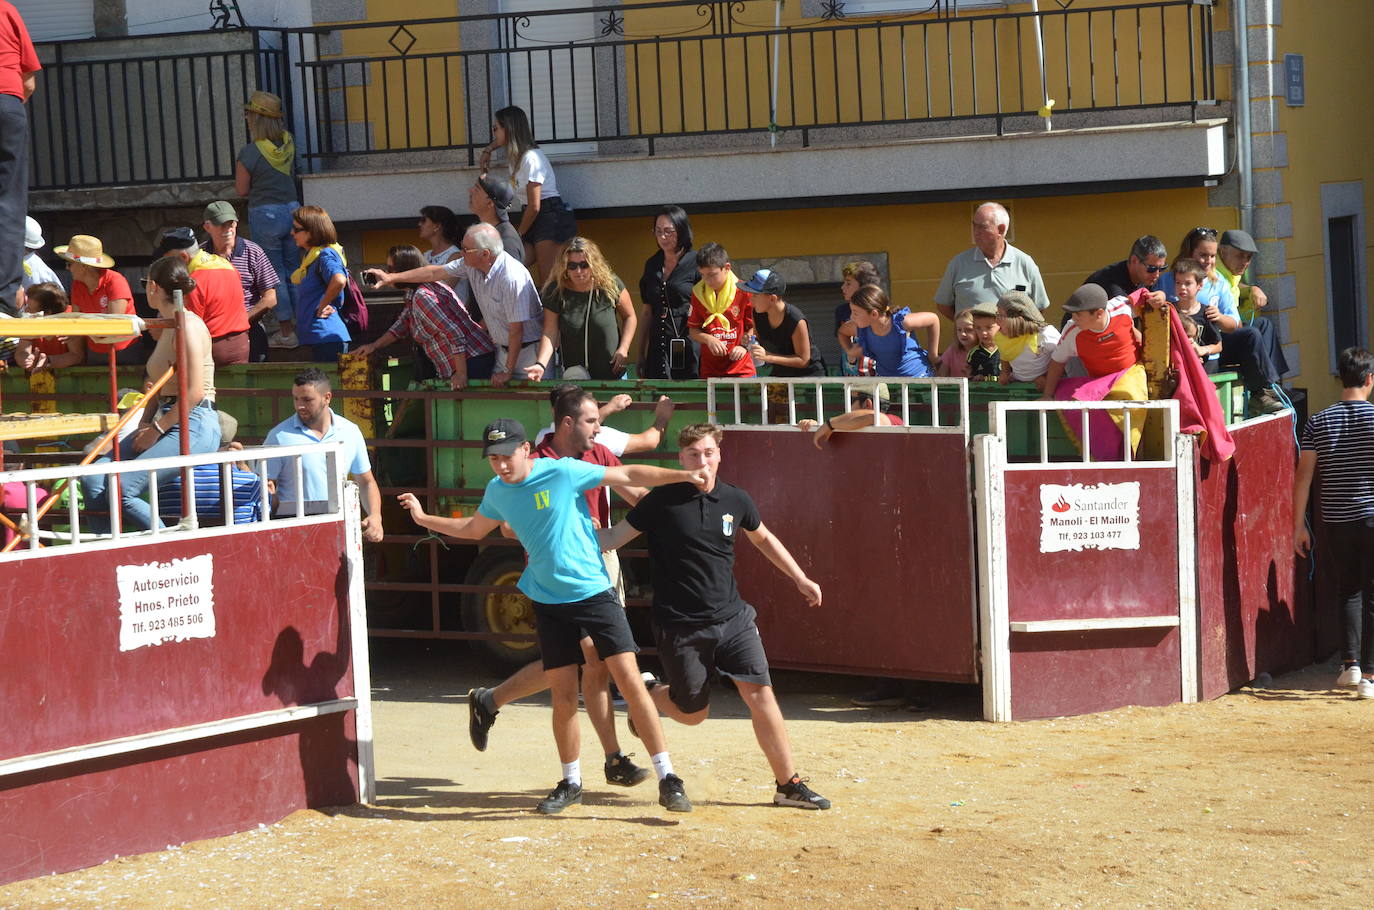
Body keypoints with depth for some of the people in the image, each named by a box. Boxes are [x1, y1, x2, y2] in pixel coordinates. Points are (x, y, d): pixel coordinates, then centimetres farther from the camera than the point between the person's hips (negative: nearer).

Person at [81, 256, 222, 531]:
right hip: (166, 424, 9)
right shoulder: (168, 326, 20)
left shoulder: (188, 325, -10)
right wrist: (144, 425, 7)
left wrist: (157, 430, -13)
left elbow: (194, 392, -17)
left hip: (194, 427, -9)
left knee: (121, 487, -23)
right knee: (93, 480, -5)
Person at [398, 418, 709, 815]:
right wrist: (423, 518, 27)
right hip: (548, 602, 5)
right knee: (563, 696, 5)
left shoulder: (563, 472, -13)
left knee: (629, 679, -12)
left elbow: (629, 475, -9)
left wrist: (684, 476, -16)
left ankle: (667, 779, -9)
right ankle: (571, 782, 24)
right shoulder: (497, 491, 5)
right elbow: (474, 528, 26)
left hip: (594, 592, -4)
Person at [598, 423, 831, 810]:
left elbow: (763, 538, 21)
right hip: (681, 628, -3)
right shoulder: (662, 502, -10)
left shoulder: (735, 500, 2)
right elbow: (614, 538, -9)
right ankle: (648, 697, 39)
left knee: (761, 696, -6)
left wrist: (800, 578, 24)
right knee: (692, 713, 6)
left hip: (732, 618, 3)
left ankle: (789, 785, 4)